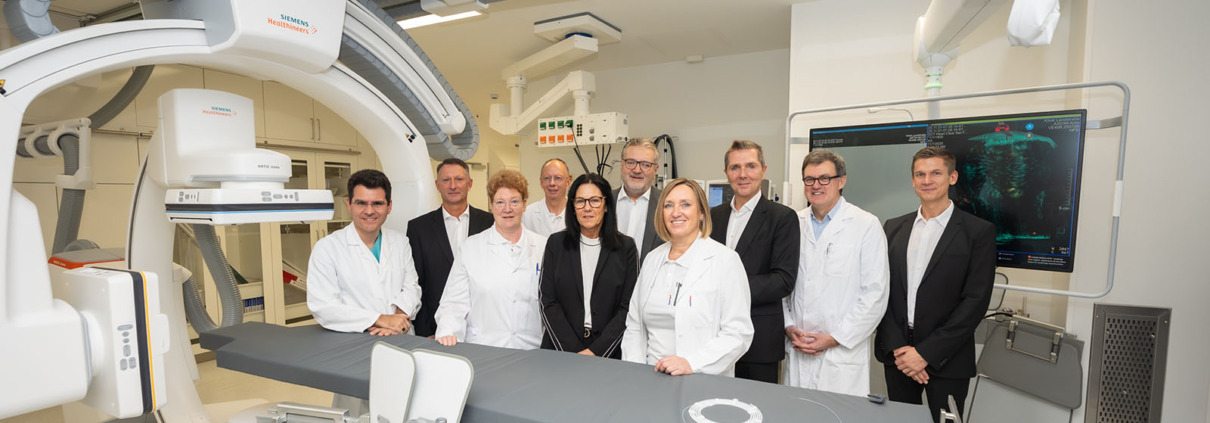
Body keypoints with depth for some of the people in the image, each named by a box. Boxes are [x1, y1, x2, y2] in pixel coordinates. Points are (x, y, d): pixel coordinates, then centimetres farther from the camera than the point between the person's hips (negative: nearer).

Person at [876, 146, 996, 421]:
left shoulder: (979, 232, -4)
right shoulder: (894, 228, 6)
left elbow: (976, 300, -10)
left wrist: (926, 353, -14)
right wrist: (896, 347, -7)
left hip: (946, 359, -3)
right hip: (897, 353, 3)